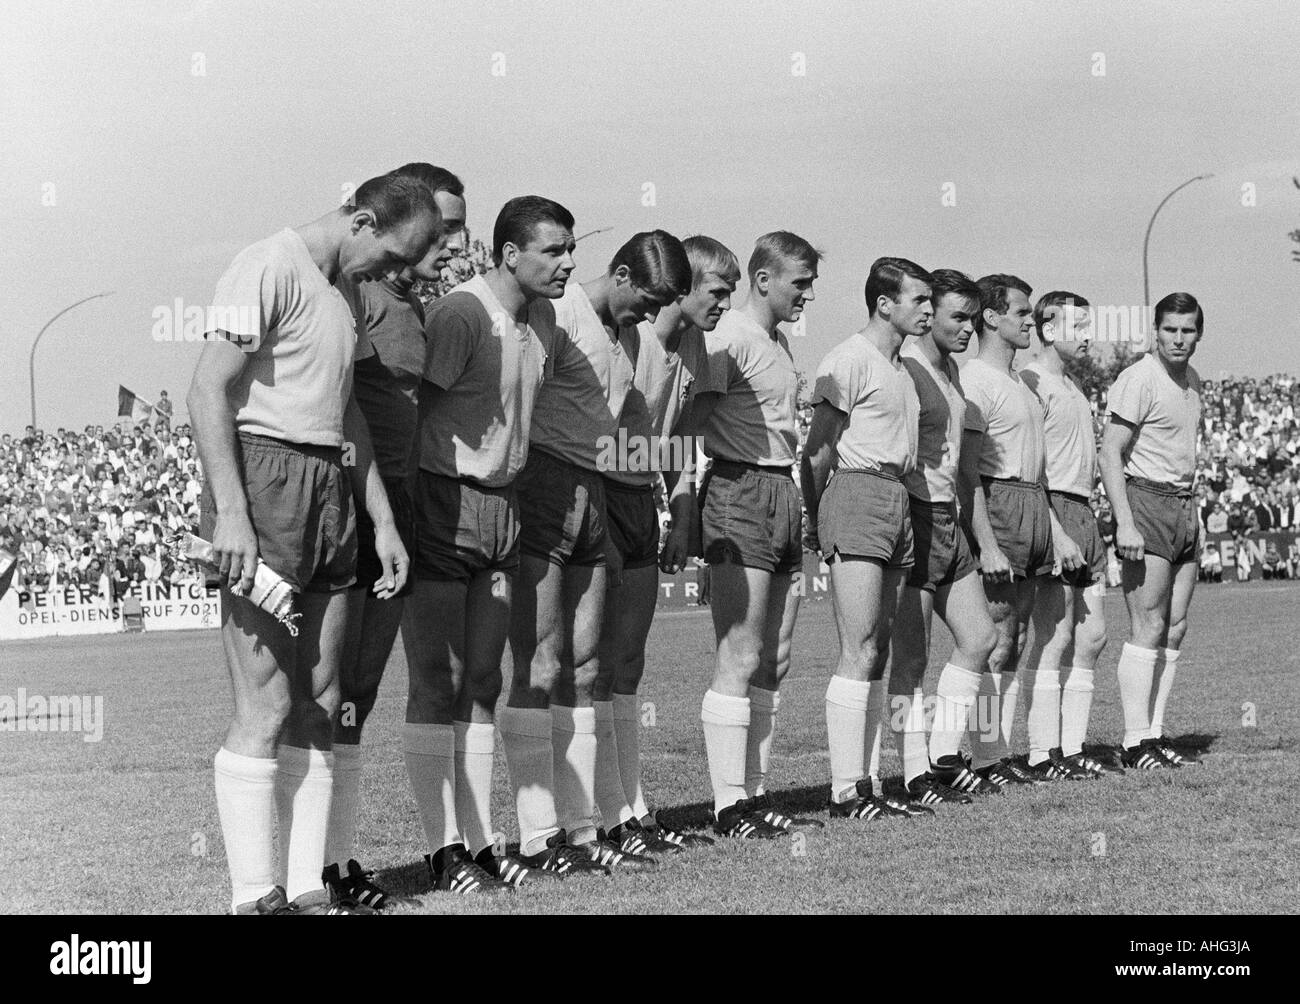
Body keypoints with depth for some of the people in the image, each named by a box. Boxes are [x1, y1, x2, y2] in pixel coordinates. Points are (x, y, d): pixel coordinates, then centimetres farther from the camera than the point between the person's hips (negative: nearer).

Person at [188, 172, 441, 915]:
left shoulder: (345, 298, 19)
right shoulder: (269, 269, -9)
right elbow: (209, 392, -14)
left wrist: (384, 521, 17)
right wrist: (230, 514, -21)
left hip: (330, 492, 9)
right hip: (266, 480, -9)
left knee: (318, 707, 7)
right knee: (267, 707, -10)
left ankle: (307, 889, 11)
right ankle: (256, 895, -6)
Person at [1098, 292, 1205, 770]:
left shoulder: (1192, 380, 15)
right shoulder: (1139, 379, -11)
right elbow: (1110, 453, -16)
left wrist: (1191, 509, 19)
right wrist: (1125, 523, -22)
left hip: (1184, 506, 8)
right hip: (1146, 502, -8)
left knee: (1174, 630, 7)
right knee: (1148, 630, -10)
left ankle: (1156, 735, 11)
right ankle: (1136, 742, -8)